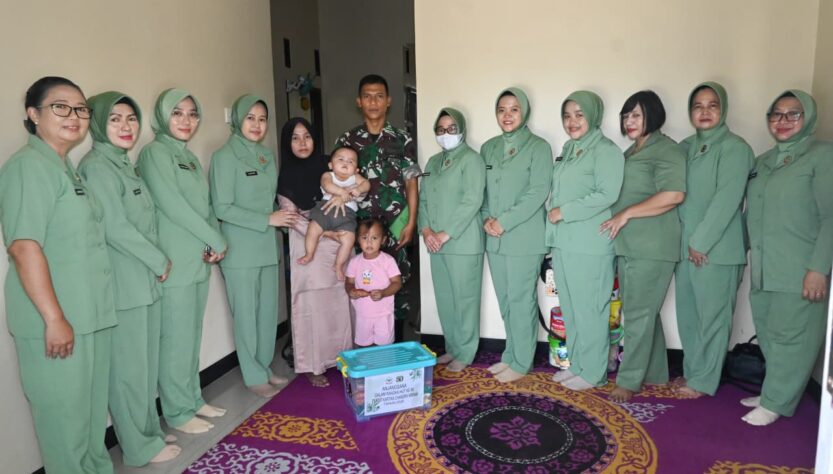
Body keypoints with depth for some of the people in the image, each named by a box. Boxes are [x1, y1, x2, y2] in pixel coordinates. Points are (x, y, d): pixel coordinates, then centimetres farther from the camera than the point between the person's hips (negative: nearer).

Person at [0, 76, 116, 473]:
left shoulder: (66, 168, 15)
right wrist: (54, 318, -21)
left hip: (89, 314, 9)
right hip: (55, 320, -9)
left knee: (92, 408, 19)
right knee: (64, 414, 5)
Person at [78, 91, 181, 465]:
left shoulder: (125, 164, 15)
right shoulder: (97, 165, -11)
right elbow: (116, 228, -18)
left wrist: (156, 264, 6)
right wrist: (160, 262, -9)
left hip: (145, 280, 8)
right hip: (123, 284, -8)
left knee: (147, 361, 16)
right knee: (129, 365, 3)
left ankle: (148, 428, 30)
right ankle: (140, 446, 17)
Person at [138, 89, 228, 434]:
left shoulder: (190, 157, 16)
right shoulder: (154, 153, -7)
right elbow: (172, 205, -16)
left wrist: (214, 243, -4)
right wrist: (217, 241, -11)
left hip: (200, 260, 8)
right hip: (174, 263, -7)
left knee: (193, 335, 15)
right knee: (176, 338, 1)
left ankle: (193, 399, 28)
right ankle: (178, 412, 14)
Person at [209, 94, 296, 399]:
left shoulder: (266, 156, 11)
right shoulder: (225, 156, -8)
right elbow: (222, 208, -14)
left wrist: (285, 216, 0)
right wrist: (268, 220, -16)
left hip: (267, 247, 6)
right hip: (240, 250, -6)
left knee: (269, 311, 12)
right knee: (247, 314, 4)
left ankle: (265, 368, 29)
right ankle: (254, 377, 19)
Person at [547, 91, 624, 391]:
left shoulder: (606, 150, -7)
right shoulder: (567, 151, 17)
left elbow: (607, 195, -17)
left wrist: (565, 212, -15)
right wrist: (553, 213, 4)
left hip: (590, 245, -8)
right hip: (562, 242, 8)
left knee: (589, 309, 0)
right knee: (569, 308, 13)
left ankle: (593, 372, 13)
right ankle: (576, 364, 26)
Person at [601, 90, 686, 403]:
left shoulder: (666, 150, -7)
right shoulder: (631, 153, 19)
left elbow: (673, 195, -20)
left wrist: (625, 214, -17)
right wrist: (617, 220, 11)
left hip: (651, 247, -9)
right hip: (628, 244, 9)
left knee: (639, 314, -3)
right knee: (643, 312, 13)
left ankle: (629, 381, 6)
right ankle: (654, 374, 25)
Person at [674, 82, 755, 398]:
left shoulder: (734, 147, -6)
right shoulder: (686, 147, 14)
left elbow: (728, 198, -14)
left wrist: (701, 241, -15)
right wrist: (686, 239, 4)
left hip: (717, 248, -6)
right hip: (686, 246, 6)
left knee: (712, 316, 2)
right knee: (687, 314, 12)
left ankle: (703, 381, 13)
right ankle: (692, 371, 25)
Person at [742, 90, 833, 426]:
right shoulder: (763, 161, 16)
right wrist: (750, 253, 12)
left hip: (799, 272, -6)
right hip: (763, 270, 6)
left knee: (790, 337, 0)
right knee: (768, 334, 11)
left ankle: (775, 403, 11)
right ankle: (774, 391, 25)